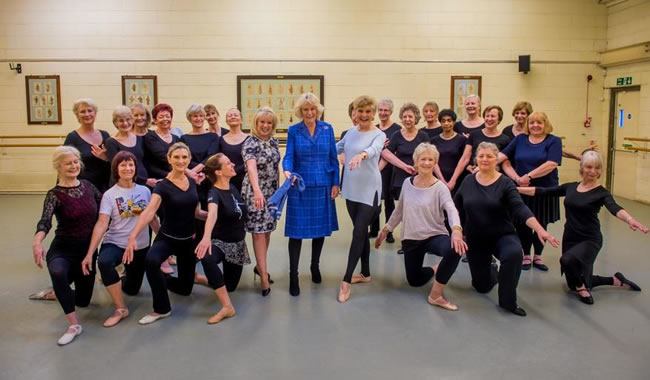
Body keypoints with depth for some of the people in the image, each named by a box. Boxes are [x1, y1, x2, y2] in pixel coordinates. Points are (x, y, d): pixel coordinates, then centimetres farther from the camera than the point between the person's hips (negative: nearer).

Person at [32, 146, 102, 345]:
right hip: (62, 249, -4)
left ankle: (58, 291, 48)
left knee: (82, 300, 13)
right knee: (58, 272, -41)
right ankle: (74, 324, -27)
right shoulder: (54, 194, -14)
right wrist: (37, 241, -49)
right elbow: (45, 220, -31)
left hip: (87, 249, 5)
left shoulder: (88, 186, 0)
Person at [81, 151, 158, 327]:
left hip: (141, 247, 3)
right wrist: (90, 253, -26)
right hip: (115, 244, -3)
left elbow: (152, 219, 8)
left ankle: (115, 281, 50)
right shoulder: (109, 195, -8)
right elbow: (101, 224, -17)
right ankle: (120, 308, -21)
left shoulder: (145, 191, 0)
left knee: (132, 289, 12)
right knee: (104, 261, -38)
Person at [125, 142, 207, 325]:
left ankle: (163, 280, 43)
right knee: (151, 261, -38)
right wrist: (133, 236, -42)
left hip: (188, 240, 4)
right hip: (167, 238, -4)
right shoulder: (163, 185, -14)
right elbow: (149, 212, -29)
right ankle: (161, 309, -16)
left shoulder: (192, 182, 1)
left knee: (185, 288, 8)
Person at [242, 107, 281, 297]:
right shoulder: (250, 143, -15)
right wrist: (257, 191, -46)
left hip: (272, 191, 7)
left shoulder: (274, 142, 6)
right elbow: (251, 168, -31)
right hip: (255, 192, -6)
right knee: (259, 231, -5)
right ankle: (264, 275, -3)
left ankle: (259, 265, 29)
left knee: (267, 229, 13)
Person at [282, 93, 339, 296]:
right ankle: (293, 275, 7)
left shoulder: (327, 129, 3)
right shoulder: (293, 130, -1)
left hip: (322, 186, 2)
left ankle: (315, 266, 32)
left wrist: (335, 183, 2)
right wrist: (287, 170, -29)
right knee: (296, 231, -2)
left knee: (320, 228, 12)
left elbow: (333, 158, 5)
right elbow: (289, 156, -8)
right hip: (299, 186, -2)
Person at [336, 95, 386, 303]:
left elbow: (374, 149, -31)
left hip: (369, 191, -6)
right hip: (351, 189, 6)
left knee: (358, 233, -7)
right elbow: (336, 148, 21)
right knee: (361, 231, 15)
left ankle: (346, 280, -2)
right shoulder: (350, 132, 8)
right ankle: (365, 273, 29)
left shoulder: (379, 135, -9)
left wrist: (361, 155, -53)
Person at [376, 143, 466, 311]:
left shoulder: (440, 187, -13)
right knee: (414, 281, 10)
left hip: (435, 235, -4)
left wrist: (456, 230, -50)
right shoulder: (407, 183, 1)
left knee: (455, 250, -37)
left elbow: (451, 210, -30)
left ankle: (436, 295, -17)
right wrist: (385, 230, 16)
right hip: (410, 238, 4)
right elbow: (399, 210, 13)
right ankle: (436, 269, 44)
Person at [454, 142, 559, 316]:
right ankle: (492, 271, 46)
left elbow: (520, 209, -23)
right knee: (482, 287, 8)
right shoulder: (468, 181, -2)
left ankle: (508, 301, -18)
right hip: (475, 239, 3)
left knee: (514, 253, -38)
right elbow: (456, 207, 8)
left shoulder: (505, 184, -11)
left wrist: (540, 230, -37)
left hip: (502, 235, -2)